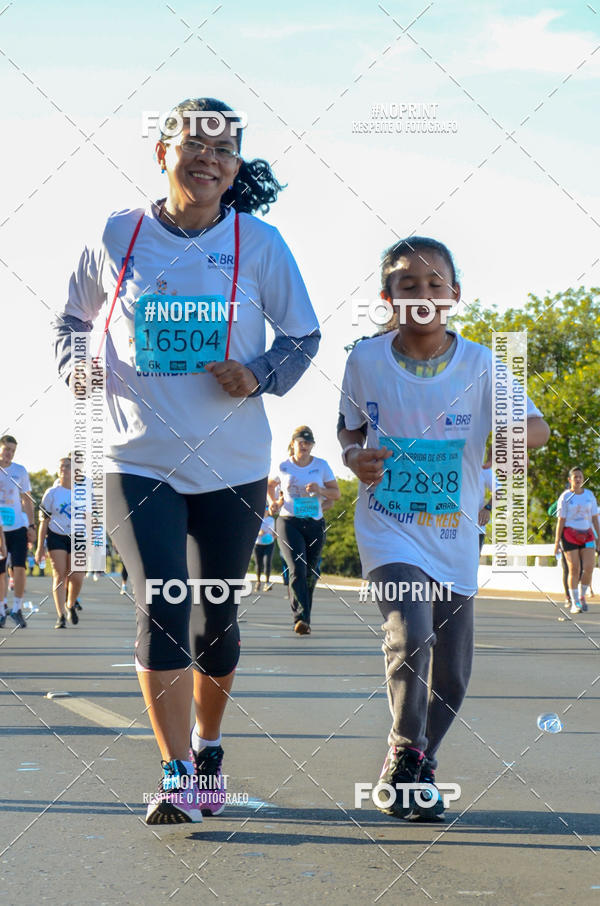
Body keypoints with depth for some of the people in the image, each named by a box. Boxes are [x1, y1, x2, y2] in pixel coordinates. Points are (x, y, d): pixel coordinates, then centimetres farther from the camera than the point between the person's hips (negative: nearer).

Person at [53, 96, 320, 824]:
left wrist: (260, 377, -14)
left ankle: (207, 748, 36)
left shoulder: (259, 244, -2)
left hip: (233, 465, 1)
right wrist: (74, 365, -7)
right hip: (140, 462, -1)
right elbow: (71, 319, 14)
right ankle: (176, 777, -9)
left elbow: (303, 336, 5)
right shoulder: (117, 237, 0)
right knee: (161, 609, -14)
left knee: (217, 619, 12)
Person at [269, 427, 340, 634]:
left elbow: (336, 493, 7)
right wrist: (276, 501, 7)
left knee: (310, 574, 6)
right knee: (297, 570, -19)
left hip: (315, 524, 2)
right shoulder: (283, 467, 4)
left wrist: (320, 490, -12)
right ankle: (301, 619, -29)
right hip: (289, 523, -2)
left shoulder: (321, 466, 5)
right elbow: (270, 485, 24)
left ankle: (303, 619, 18)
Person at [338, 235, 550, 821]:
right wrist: (355, 459, -12)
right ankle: (406, 756, -3)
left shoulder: (478, 364, -5)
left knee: (450, 675, 9)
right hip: (388, 528, -2)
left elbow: (537, 426, -6)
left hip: (454, 536, 2)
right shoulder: (365, 361, -5)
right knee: (410, 637, -26)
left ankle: (413, 766, 37)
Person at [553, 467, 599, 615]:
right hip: (569, 535, -3)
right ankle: (574, 603, 3)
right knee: (574, 569, -6)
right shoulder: (565, 497, -1)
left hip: (587, 534, 3)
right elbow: (561, 520, -3)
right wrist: (557, 541, -6)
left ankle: (582, 596, 15)